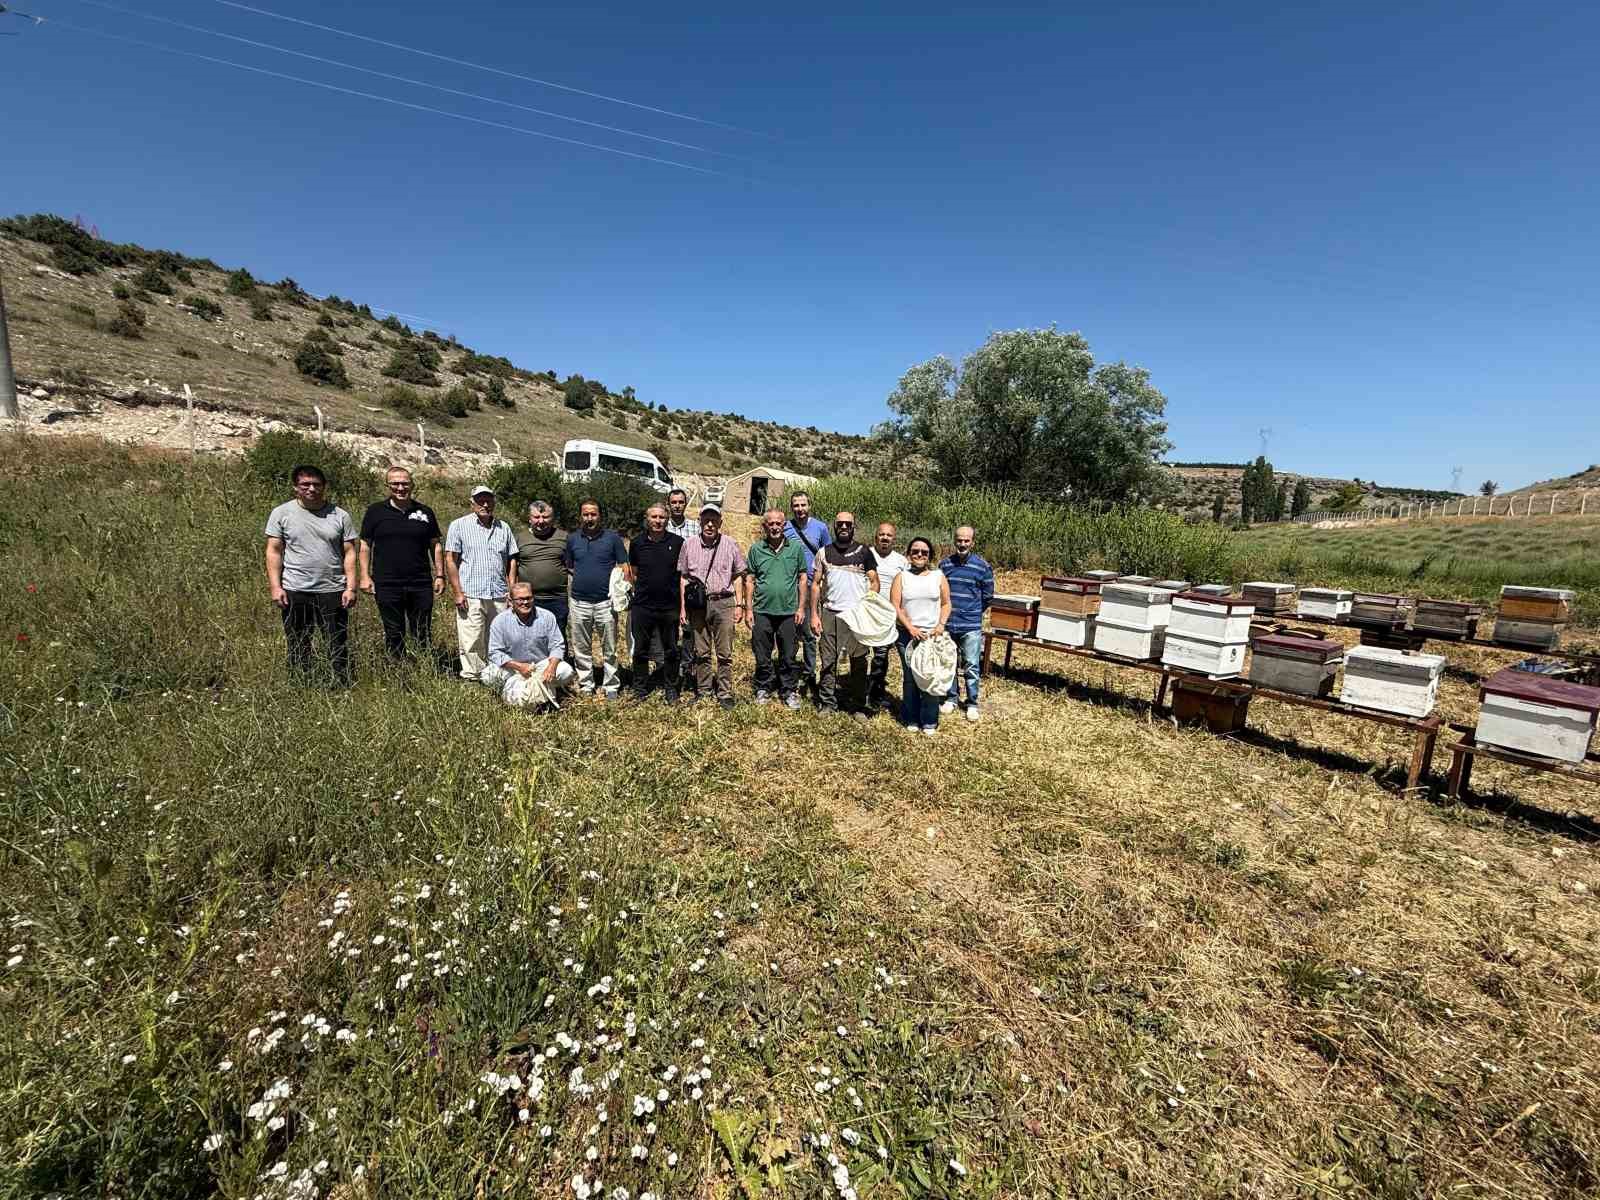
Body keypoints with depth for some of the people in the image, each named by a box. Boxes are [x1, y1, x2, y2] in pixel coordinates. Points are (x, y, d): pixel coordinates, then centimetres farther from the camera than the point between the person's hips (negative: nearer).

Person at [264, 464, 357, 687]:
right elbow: (274, 551, 3)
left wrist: (351, 587, -4)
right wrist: (275, 586, -5)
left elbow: (349, 553, 4)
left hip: (333, 591, 0)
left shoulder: (340, 516, 5)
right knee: (298, 650, 10)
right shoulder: (281, 513, 4)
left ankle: (343, 690, 9)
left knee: (338, 648, 2)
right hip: (294, 592, 0)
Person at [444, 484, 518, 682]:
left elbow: (511, 561, 15)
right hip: (470, 597, -3)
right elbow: (450, 560, 0)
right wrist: (457, 592, -7)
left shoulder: (504, 528, 13)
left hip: (499, 597, 4)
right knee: (471, 643, -3)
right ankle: (471, 679, 5)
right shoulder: (459, 525, 3)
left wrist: (512, 591, 6)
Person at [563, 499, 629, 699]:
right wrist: (582, 577, 2)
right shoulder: (572, 539, 9)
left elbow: (624, 567, 2)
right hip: (579, 602, 3)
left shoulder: (612, 537, 2)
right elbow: (567, 567, 18)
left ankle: (610, 687, 14)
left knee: (609, 649, 4)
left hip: (606, 601, -2)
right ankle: (585, 686, 23)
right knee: (581, 650, 10)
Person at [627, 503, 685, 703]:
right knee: (640, 650, 9)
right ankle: (640, 689, 23)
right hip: (642, 606, 1)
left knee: (671, 651, 8)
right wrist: (638, 591, 3)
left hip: (670, 607, -1)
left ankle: (670, 689, 22)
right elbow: (633, 574, 14)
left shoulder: (677, 542, 0)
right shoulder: (637, 543, 4)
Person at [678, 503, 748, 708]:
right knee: (701, 652, 10)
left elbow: (738, 576, 7)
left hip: (723, 602, -1)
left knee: (725, 653, 2)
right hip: (697, 604, 2)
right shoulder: (689, 545, 6)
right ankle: (704, 691, 22)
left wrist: (739, 605, 1)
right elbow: (683, 578, 10)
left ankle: (725, 693, 12)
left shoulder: (730, 545, 2)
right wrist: (682, 607, 6)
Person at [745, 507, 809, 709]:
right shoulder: (756, 549, 3)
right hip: (762, 611, 0)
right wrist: (749, 609, 1)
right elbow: (751, 580, 6)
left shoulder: (796, 547, 2)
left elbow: (802, 579, 5)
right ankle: (763, 688, 25)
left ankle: (788, 690, 21)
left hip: (788, 611, 0)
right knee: (762, 656, 9)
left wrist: (801, 608, 0)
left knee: (788, 656, 8)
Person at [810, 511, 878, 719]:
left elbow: (874, 582, 3)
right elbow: (816, 584, 8)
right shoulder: (824, 552, 8)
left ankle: (857, 706, 13)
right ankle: (828, 703, 14)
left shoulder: (864, 552, 4)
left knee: (859, 662, 3)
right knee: (828, 661, 4)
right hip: (830, 614, 1)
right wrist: (814, 615, 1)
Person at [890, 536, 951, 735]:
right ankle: (911, 719, 14)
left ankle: (929, 721, 7)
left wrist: (941, 625, -7)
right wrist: (910, 627, -11)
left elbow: (946, 604, 9)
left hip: (933, 634, 0)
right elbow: (895, 606, -1)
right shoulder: (901, 577, 6)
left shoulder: (939, 576, 9)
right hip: (908, 634, 0)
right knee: (909, 677, 2)